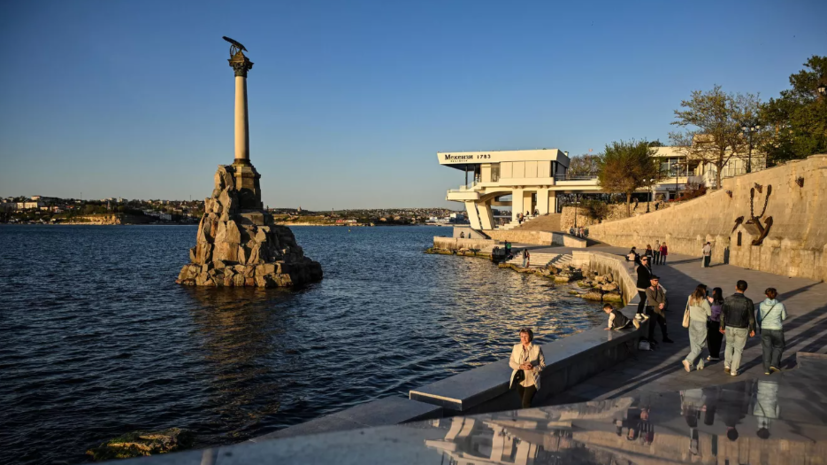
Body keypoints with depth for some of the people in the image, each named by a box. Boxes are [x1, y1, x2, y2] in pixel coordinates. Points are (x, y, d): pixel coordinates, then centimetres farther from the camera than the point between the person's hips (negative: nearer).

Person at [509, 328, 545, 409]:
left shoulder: (537, 348, -8)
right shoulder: (516, 347, 0)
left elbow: (542, 365, -4)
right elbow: (511, 362, 1)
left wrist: (533, 368, -23)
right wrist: (521, 366, -18)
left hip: (532, 381, -3)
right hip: (519, 380, 3)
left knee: (525, 404, -11)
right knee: (522, 403, 15)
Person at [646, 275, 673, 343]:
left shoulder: (659, 288, 10)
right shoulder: (648, 289, -8)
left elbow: (663, 296, 5)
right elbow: (650, 299, -16)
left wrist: (663, 304, -13)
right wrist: (658, 305, -20)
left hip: (661, 309, 5)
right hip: (654, 309, -5)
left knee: (663, 323, 12)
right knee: (652, 324, 4)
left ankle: (665, 337, 24)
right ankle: (651, 338, 16)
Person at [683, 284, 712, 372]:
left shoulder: (690, 298, 0)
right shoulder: (704, 301, -17)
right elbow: (710, 313, -8)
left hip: (692, 322, 6)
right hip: (701, 324, -6)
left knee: (693, 344, 13)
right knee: (700, 345, 3)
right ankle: (688, 360, -12)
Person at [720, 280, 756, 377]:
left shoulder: (727, 299, -12)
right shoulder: (748, 302, -17)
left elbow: (722, 315, -4)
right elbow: (751, 318, -10)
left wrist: (722, 326, 11)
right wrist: (752, 330, 4)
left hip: (729, 328, 1)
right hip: (742, 329, -1)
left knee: (729, 345, 26)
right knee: (738, 349, 14)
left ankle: (727, 365, 20)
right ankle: (733, 371, 17)